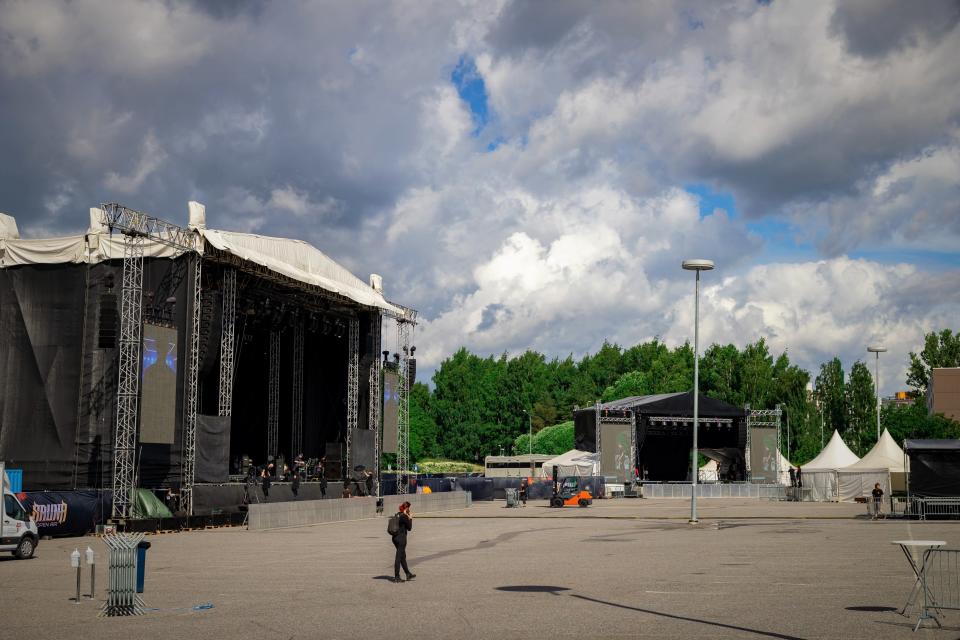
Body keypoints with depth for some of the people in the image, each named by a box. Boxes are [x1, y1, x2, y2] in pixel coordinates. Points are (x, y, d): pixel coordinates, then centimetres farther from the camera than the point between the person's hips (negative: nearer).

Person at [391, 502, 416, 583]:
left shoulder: (397, 515, 10)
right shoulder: (404, 516, -14)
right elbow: (409, 528, -7)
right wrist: (410, 519, 3)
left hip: (395, 537, 9)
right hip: (401, 538, -9)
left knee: (403, 556, 17)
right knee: (399, 557, -3)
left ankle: (408, 574, 28)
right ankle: (396, 577, 0)